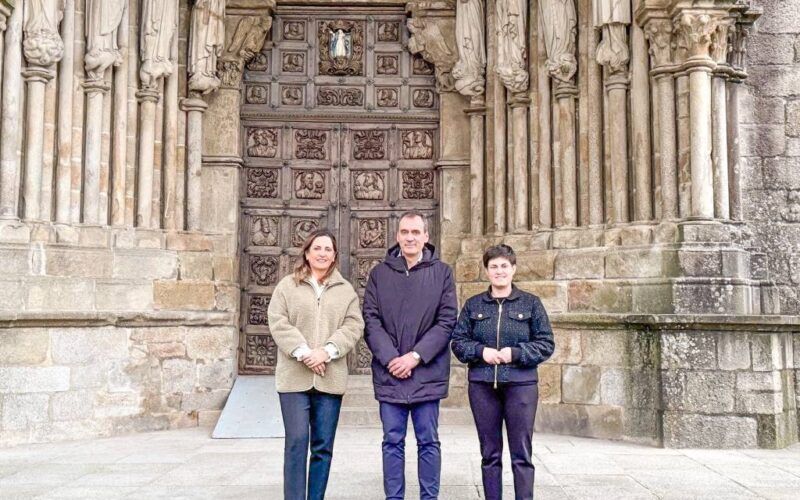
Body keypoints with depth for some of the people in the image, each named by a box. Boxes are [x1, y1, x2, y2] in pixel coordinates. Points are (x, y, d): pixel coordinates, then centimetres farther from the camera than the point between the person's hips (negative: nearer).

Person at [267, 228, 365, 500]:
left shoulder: (346, 290, 12)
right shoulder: (287, 285, 7)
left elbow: (353, 326, 2)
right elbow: (278, 322, -2)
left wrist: (327, 351, -13)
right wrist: (303, 352, -15)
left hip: (330, 378, 2)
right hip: (295, 377, -2)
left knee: (323, 445, 6)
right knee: (296, 442, -6)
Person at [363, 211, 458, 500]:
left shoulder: (442, 272, 3)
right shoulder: (379, 273, 7)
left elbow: (447, 321, -3)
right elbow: (371, 319, 1)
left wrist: (416, 356, -11)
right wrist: (390, 358, -12)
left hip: (427, 373, -1)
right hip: (388, 373, 1)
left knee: (428, 442, 7)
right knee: (393, 442, 8)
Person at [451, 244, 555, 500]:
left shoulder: (531, 303, 4)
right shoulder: (473, 305, 8)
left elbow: (546, 343, 1)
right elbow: (458, 342, 8)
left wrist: (515, 353, -13)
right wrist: (481, 351, -10)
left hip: (521, 385, -2)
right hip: (482, 385, 2)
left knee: (521, 453, 0)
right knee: (490, 453, 9)